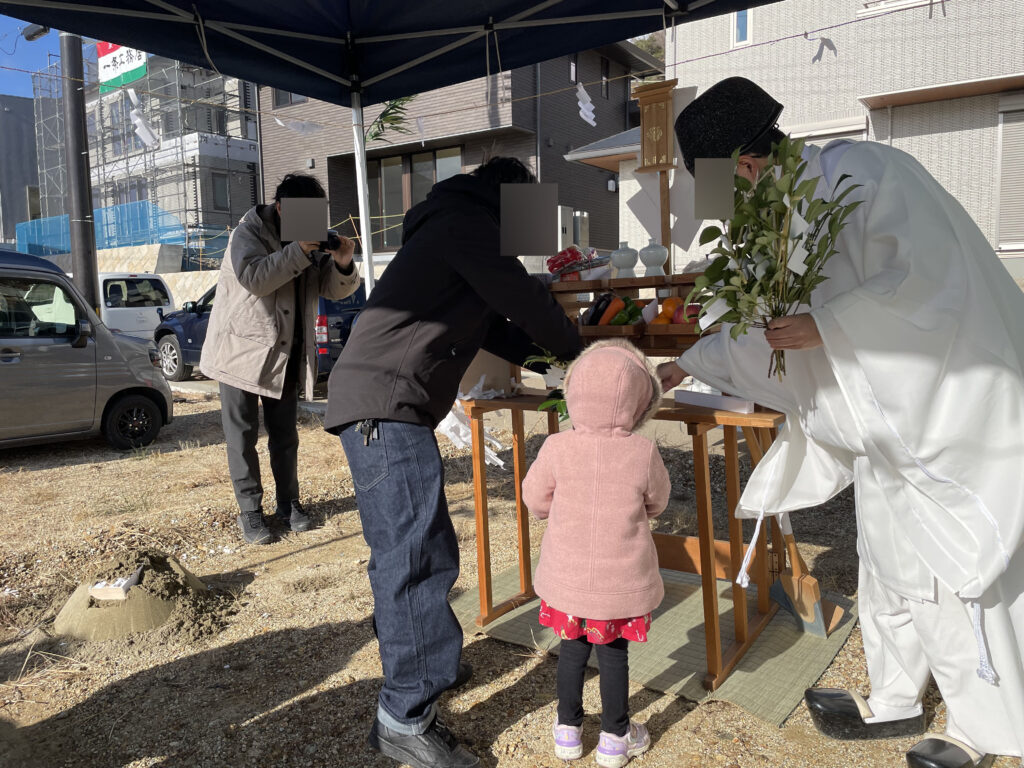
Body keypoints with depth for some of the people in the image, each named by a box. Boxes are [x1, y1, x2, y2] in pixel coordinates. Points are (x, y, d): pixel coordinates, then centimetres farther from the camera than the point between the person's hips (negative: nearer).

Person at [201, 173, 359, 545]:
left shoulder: (312, 241, 6)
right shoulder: (248, 233, -11)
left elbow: (336, 290, 0)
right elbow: (253, 277, -29)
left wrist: (343, 264, -21)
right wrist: (298, 251, -35)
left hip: (285, 356, 5)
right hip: (242, 351, -5)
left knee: (285, 435, 12)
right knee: (242, 436, 1)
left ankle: (288, 503, 23)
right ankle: (250, 511, 10)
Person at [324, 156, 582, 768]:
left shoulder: (453, 228, 27)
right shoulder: (469, 224, -7)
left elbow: (492, 327, 26)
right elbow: (526, 300, -7)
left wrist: (544, 351, 17)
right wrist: (576, 352, 10)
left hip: (381, 405, 11)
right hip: (385, 403, -11)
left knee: (409, 546, 19)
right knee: (418, 552, -10)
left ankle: (414, 655, 36)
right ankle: (407, 718, -2)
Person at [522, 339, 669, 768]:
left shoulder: (557, 448, -15)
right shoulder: (643, 453, -15)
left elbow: (535, 501, -2)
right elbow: (657, 503, 2)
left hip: (568, 578, 1)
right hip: (622, 581, -1)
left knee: (572, 649, 19)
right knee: (613, 654, 16)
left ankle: (568, 729, 35)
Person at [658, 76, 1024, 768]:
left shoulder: (859, 172, -18)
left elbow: (927, 277, -25)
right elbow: (770, 317, 18)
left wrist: (823, 327, -21)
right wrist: (688, 364, 19)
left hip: (948, 404, -8)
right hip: (888, 413, 9)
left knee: (945, 562, 1)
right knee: (887, 559, 15)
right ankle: (896, 702, 32)